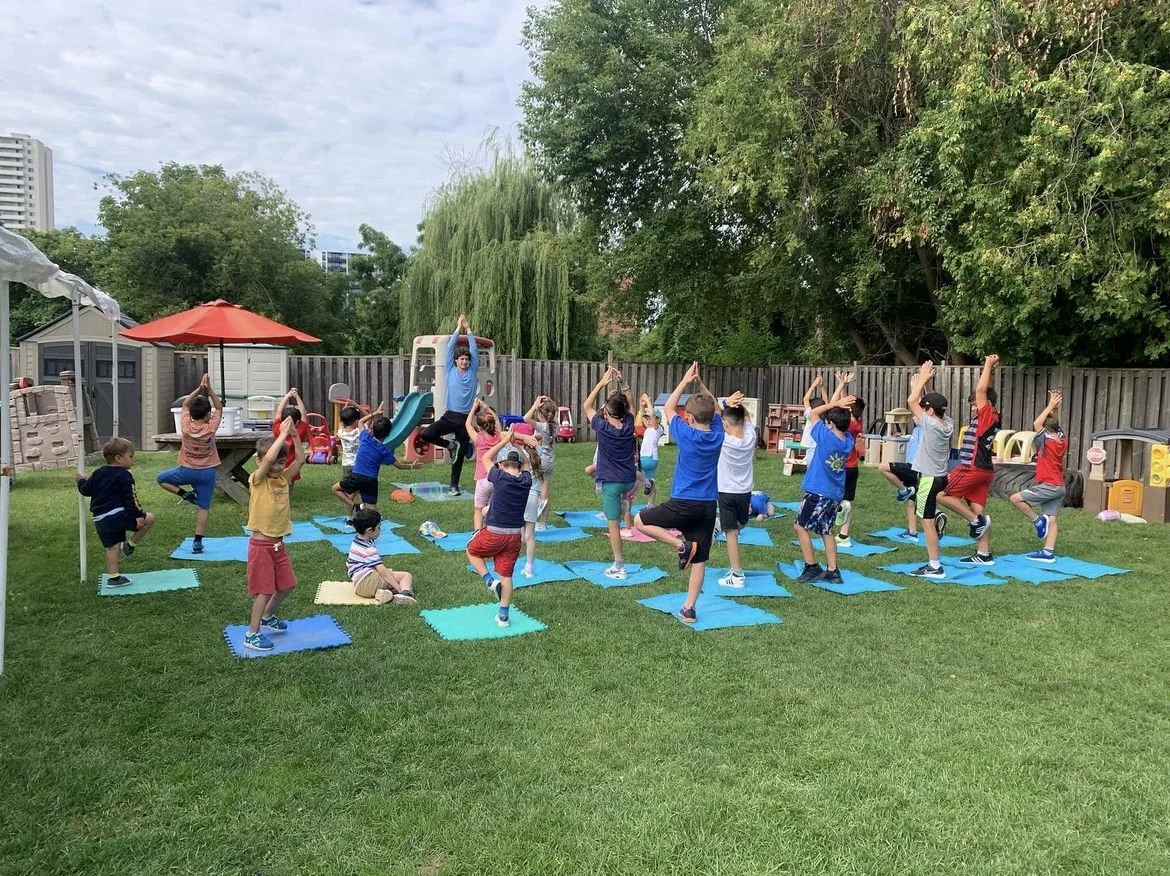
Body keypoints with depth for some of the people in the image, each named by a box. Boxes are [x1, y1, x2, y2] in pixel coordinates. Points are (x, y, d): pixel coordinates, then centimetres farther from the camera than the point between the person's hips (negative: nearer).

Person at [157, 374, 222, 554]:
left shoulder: (185, 426, -11)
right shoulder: (211, 427, -13)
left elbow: (185, 404, 6)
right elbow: (219, 407, 2)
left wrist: (199, 388, 2)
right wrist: (209, 389, -3)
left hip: (187, 470, 0)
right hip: (207, 472, 0)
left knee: (161, 478, 26)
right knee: (203, 507, 4)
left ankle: (184, 494, 7)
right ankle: (198, 542, 0)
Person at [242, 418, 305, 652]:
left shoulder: (283, 478, 4)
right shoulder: (257, 479, -14)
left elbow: (300, 459, -1)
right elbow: (268, 459, -32)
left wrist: (294, 435, -10)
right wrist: (283, 434, -27)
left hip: (278, 544, 7)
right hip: (261, 544, -7)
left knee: (286, 585, 16)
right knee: (265, 590, -3)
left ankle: (267, 617, 39)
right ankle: (252, 634, 9)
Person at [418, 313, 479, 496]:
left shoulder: (473, 371, 6)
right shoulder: (451, 370, 4)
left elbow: (474, 350, 1)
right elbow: (450, 347, 0)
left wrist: (468, 329, 2)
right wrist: (458, 328, 1)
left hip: (466, 418, 0)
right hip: (450, 416, 0)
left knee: (460, 454, 7)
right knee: (426, 434, -21)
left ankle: (454, 485, 22)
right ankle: (450, 445, 6)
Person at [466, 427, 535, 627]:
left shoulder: (500, 477, -13)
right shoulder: (526, 480, -3)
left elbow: (486, 457, 5)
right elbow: (524, 463, 19)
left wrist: (505, 441, 8)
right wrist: (516, 441, 17)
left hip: (493, 533, -4)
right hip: (515, 535, 4)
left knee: (472, 552, 23)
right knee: (506, 575, 12)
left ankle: (490, 580, 3)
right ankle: (503, 615, 15)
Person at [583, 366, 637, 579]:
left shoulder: (603, 427, -14)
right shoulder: (628, 425, -4)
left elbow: (587, 406, 0)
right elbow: (630, 403, 13)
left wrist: (603, 382, -1)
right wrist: (622, 381, 4)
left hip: (611, 482, -4)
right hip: (629, 480, 4)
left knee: (613, 524, 1)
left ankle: (619, 567, 3)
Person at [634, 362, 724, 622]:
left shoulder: (686, 435, -11)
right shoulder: (717, 434, 1)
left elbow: (668, 407, 5)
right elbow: (714, 407, 20)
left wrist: (685, 381, 9)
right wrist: (700, 383, 14)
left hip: (684, 503, -5)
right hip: (709, 506, 5)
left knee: (640, 520, 11)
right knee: (699, 560, 9)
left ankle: (680, 545, -2)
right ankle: (689, 609, 11)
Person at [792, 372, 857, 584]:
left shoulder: (826, 437, -17)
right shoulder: (848, 440, -1)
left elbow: (814, 412, -5)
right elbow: (840, 414, 9)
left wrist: (835, 403, -8)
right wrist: (842, 388, 11)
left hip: (818, 493, -7)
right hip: (836, 494, 7)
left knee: (800, 526, 3)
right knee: (826, 530, 15)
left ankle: (812, 568, 1)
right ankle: (832, 571, 15)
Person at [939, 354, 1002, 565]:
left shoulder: (988, 416, -10)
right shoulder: (988, 419, 13)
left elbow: (981, 390, -14)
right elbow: (984, 391, 24)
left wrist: (988, 365, -6)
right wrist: (989, 369, 22)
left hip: (973, 469, -10)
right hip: (983, 470, 10)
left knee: (942, 494, -7)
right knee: (978, 510, 8)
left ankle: (976, 521, -5)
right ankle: (984, 554, 8)